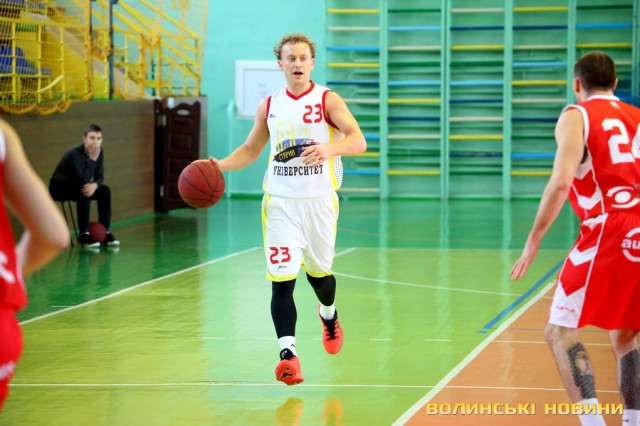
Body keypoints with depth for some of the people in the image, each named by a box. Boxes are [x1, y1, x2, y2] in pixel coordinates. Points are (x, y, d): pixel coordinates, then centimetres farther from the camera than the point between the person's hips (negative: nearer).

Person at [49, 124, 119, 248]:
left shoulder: (99, 152, -8)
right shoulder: (74, 153, -30)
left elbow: (99, 177, -4)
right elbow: (84, 180, -37)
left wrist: (94, 185, -27)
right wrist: (92, 159, -41)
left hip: (76, 185, 7)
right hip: (59, 187, -7)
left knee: (105, 191, -12)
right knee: (84, 192, -33)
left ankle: (104, 232, -7)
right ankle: (83, 234, -30)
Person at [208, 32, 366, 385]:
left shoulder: (328, 100, -4)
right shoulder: (268, 107, 8)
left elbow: (359, 141, -14)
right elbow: (251, 149, 20)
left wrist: (330, 148, -34)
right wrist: (221, 165, 3)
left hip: (319, 200, -1)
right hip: (280, 201, 2)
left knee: (318, 271, 14)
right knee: (282, 279, -10)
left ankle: (328, 315, 48)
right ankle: (288, 354, -13)